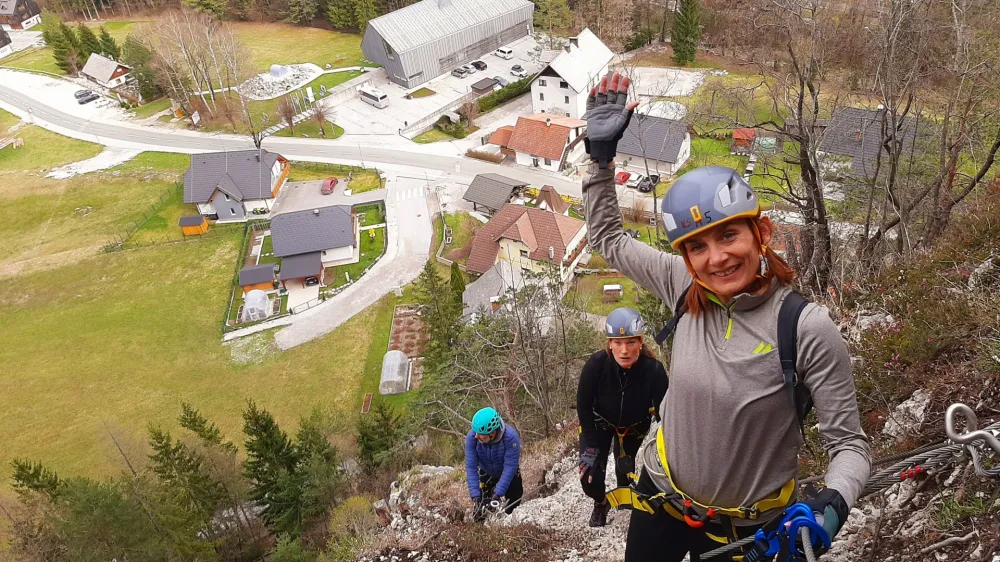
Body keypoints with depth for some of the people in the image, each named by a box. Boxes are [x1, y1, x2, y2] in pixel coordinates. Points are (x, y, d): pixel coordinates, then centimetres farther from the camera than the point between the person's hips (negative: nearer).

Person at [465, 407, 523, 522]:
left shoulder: (510, 436, -38)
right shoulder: (472, 437, -31)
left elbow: (510, 467, -33)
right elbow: (471, 467, -28)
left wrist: (497, 494, -37)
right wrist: (475, 497, -34)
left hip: (509, 474, -1)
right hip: (486, 474, 2)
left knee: (513, 509, -1)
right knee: (479, 513, -4)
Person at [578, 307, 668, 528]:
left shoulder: (654, 370, -34)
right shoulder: (597, 364, -34)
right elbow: (583, 406, -20)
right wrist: (590, 447, -19)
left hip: (634, 425, 1)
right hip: (599, 422, 0)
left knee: (625, 470, -1)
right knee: (590, 478, -7)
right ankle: (601, 502, 28)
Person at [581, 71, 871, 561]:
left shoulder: (807, 328, -25)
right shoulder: (684, 288, -14)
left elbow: (849, 443, -16)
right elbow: (606, 238, 0)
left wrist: (832, 502, -36)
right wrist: (601, 152, -9)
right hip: (661, 499, 3)